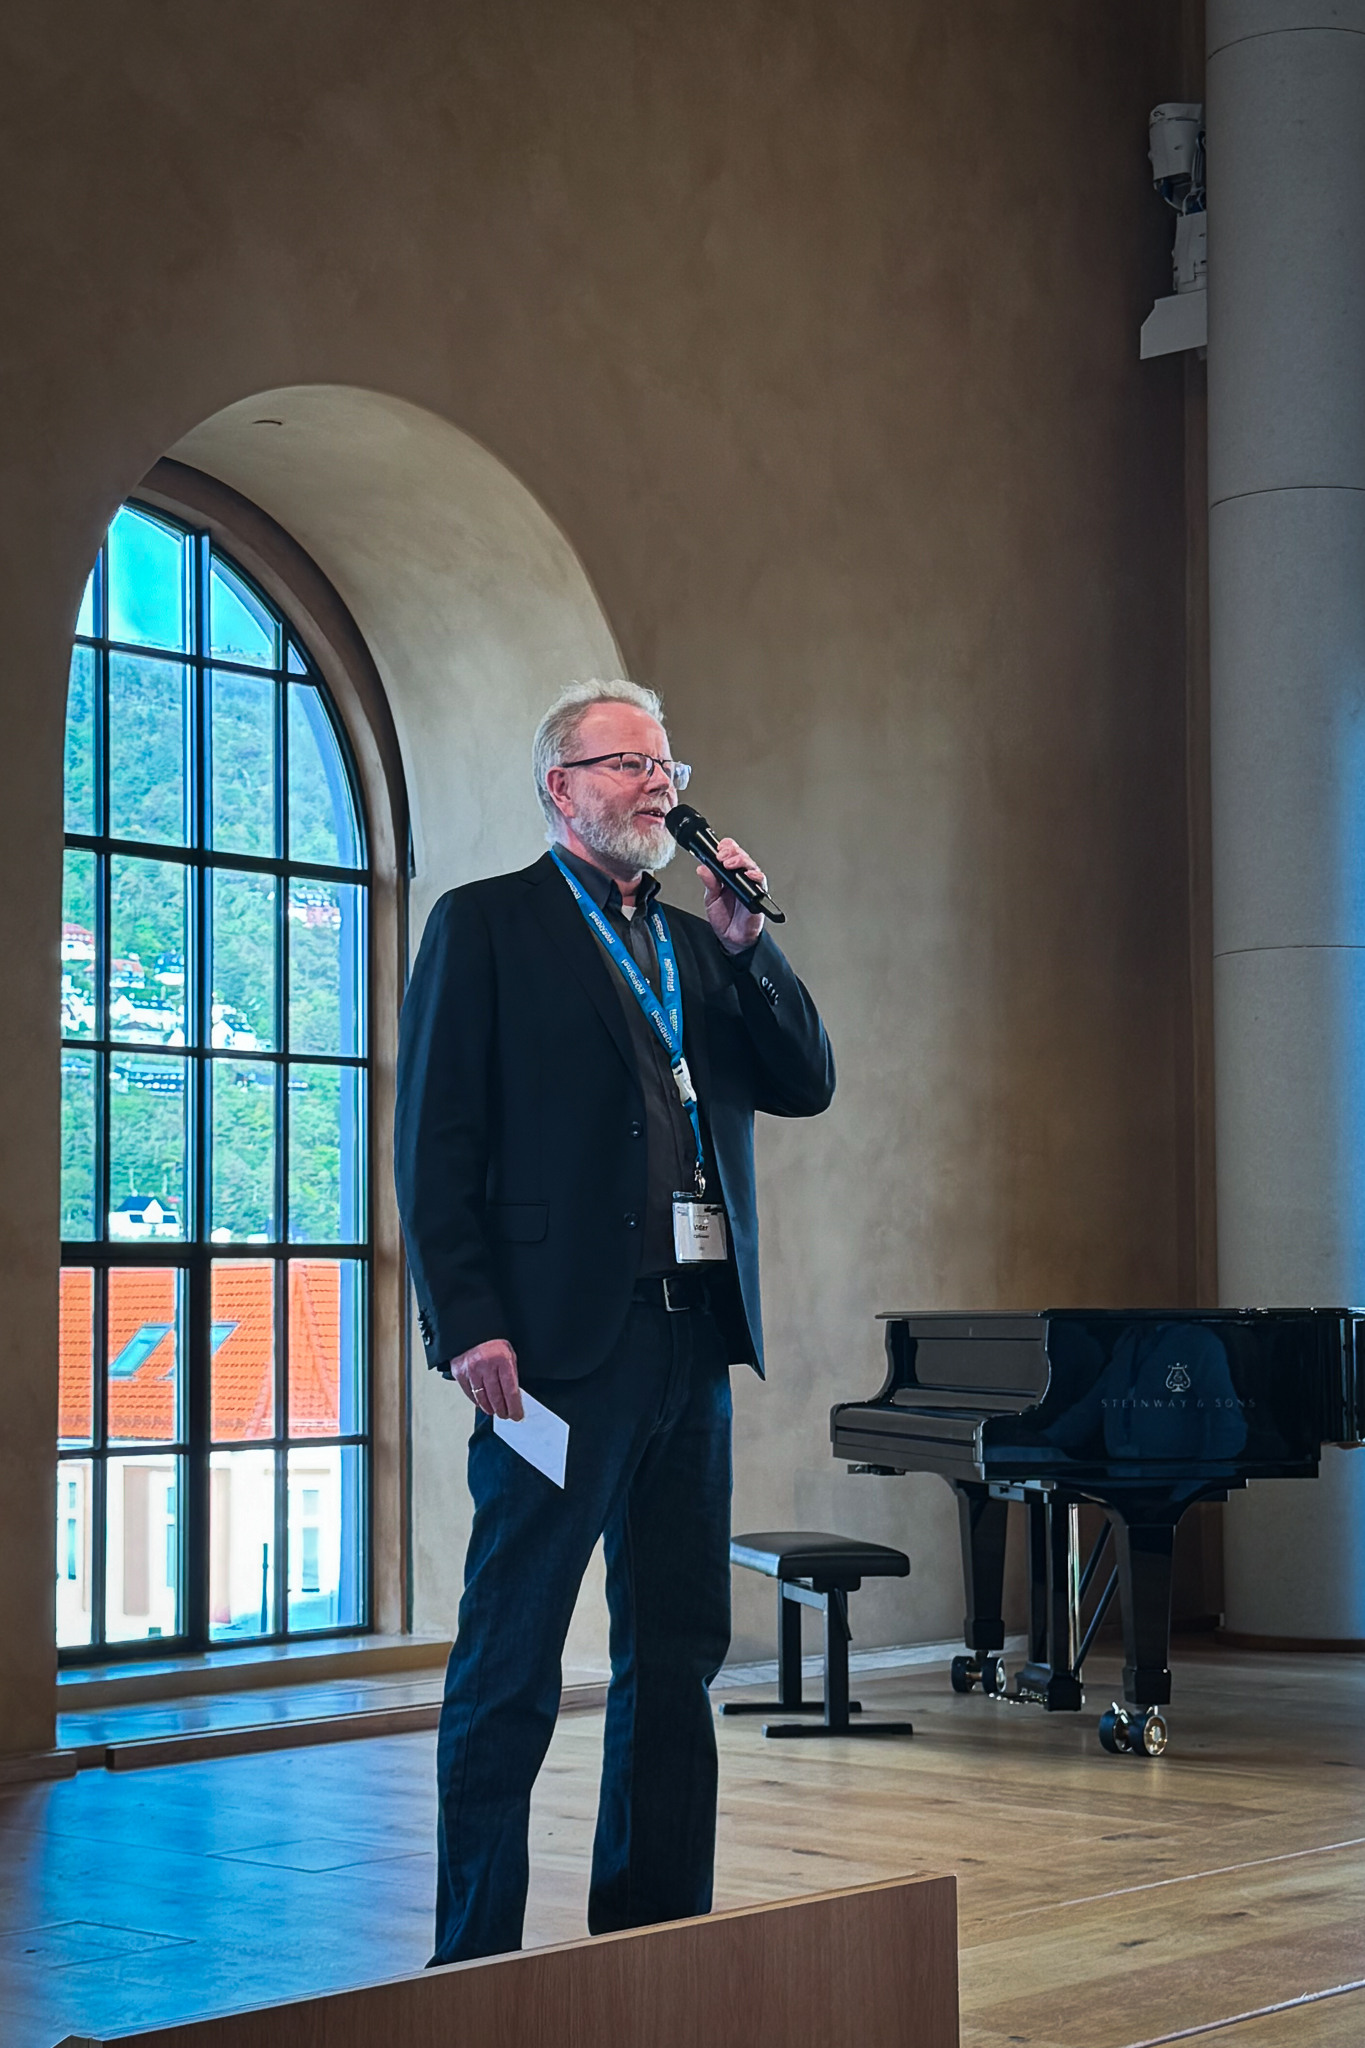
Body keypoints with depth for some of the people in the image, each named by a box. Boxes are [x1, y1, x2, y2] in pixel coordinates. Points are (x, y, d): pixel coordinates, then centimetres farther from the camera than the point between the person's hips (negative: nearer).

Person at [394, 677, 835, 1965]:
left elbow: (806, 1086, 13)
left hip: (692, 1338, 7)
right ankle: (475, 1959, 9)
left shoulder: (697, 943, 19)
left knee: (678, 1653, 12)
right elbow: (436, 1141, -7)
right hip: (560, 1339, -7)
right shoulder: (486, 925, 0)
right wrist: (469, 1323, -16)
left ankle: (653, 1939, 23)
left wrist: (744, 939, 1)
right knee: (511, 1662, 0)